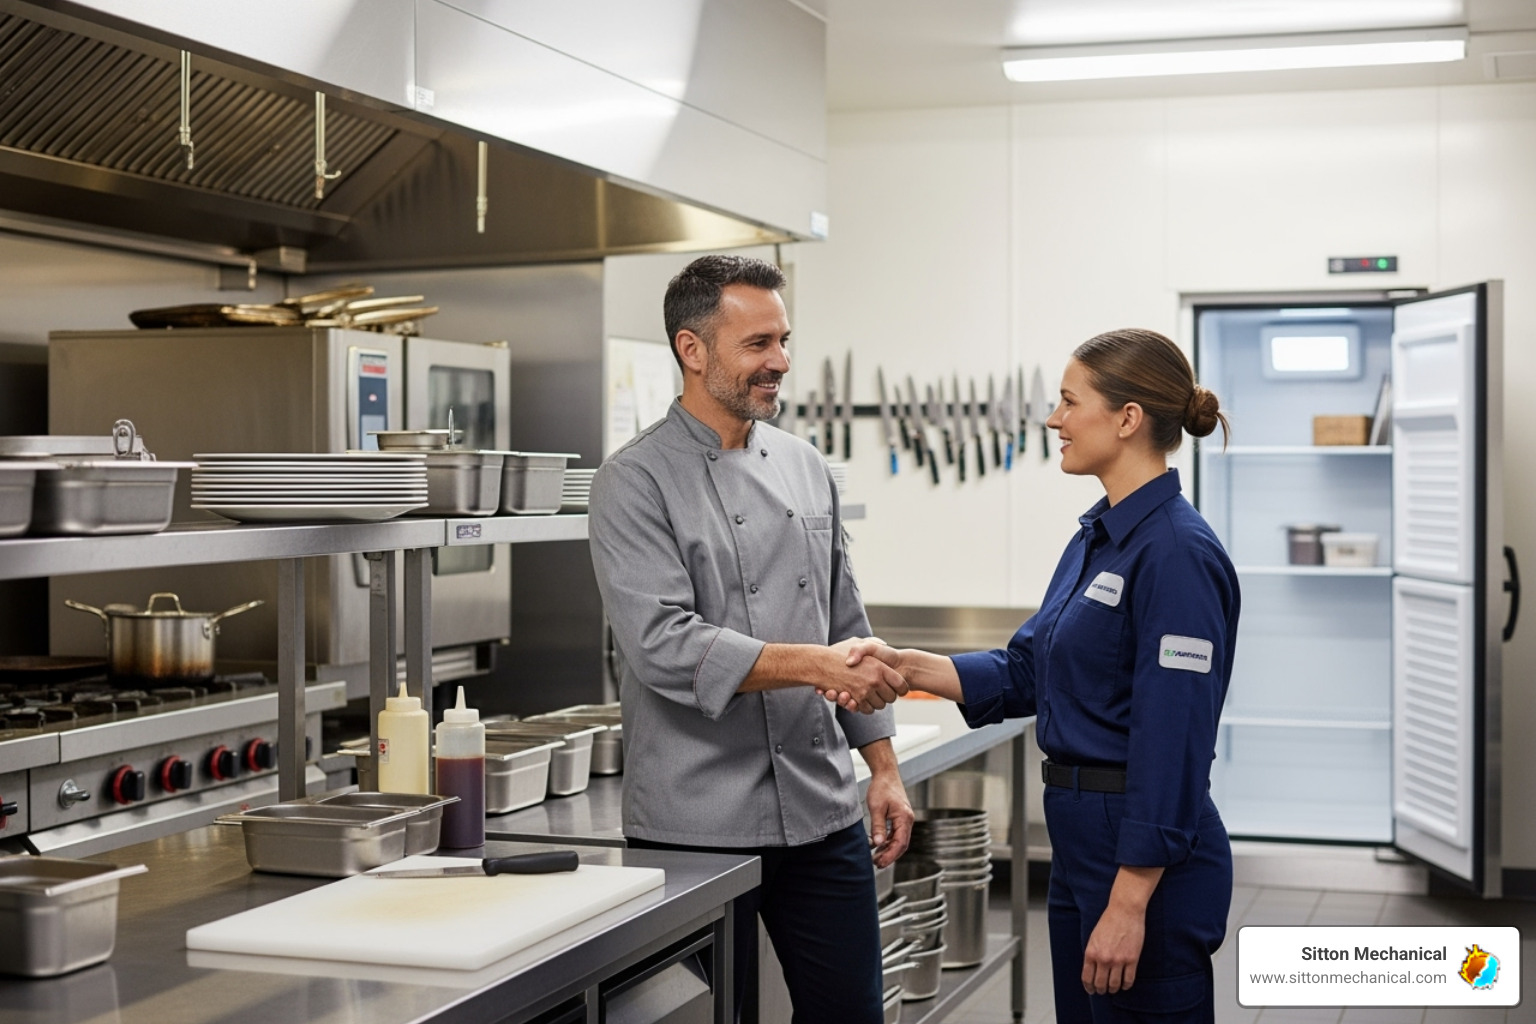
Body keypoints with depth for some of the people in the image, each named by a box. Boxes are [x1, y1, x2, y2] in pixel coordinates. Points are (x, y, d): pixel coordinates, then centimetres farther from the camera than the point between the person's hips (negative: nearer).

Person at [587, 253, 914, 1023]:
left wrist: (883, 766, 11)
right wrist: (813, 666, -27)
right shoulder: (637, 482, -9)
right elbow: (664, 645, -20)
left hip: (823, 813, 6)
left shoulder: (805, 468, 10)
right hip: (698, 823, -5)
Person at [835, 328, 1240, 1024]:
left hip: (1146, 861, -10)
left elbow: (1173, 744, -22)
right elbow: (1023, 673, 15)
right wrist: (908, 666, 1)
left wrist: (1128, 907, -22)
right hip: (1080, 838, 10)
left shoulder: (1177, 554, -19)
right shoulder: (1097, 537, 10)